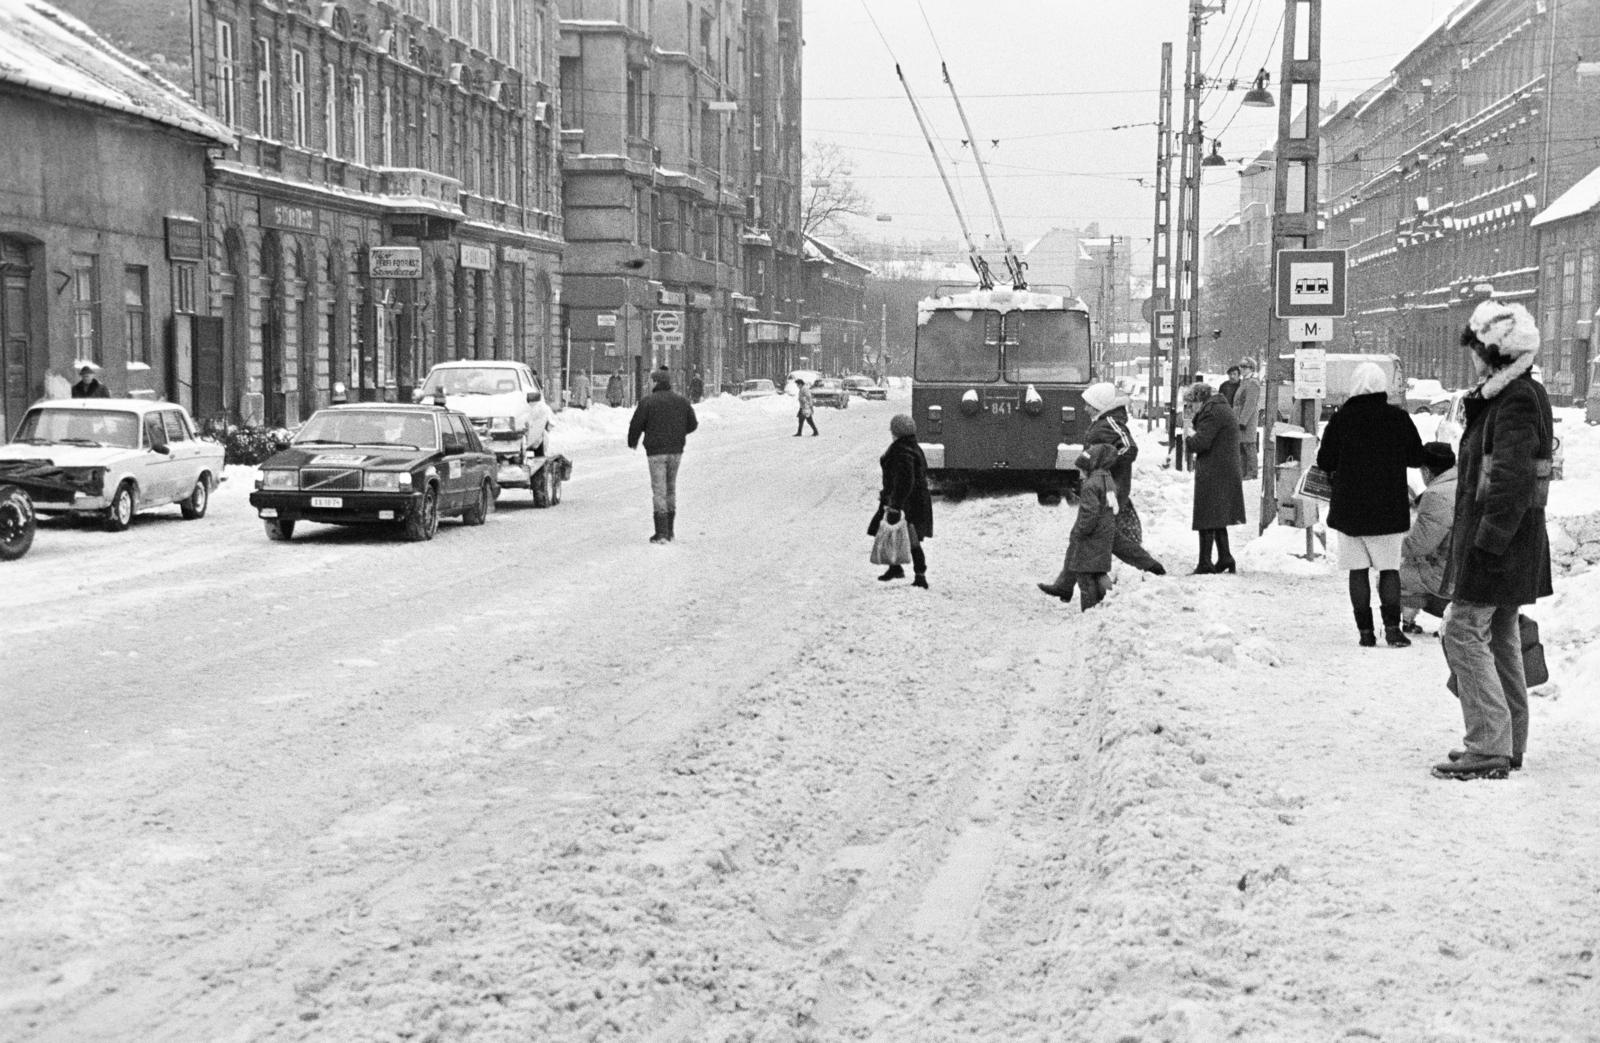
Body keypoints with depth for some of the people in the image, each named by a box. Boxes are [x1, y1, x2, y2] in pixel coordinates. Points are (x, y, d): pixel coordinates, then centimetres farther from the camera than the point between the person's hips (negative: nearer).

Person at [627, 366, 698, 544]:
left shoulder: (648, 402, -10)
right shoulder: (681, 401, 5)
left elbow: (636, 425, -7)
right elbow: (692, 424, 11)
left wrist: (632, 442, 12)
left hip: (656, 451, -5)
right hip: (676, 450, 5)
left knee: (659, 490, -3)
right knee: (671, 489, 16)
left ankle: (661, 533, -9)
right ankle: (669, 531, 19)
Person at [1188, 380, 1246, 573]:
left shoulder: (1212, 412, -16)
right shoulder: (1225, 409, 17)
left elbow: (1200, 443, -21)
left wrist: (1188, 436, -2)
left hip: (1212, 474, -10)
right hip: (1228, 471, 10)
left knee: (1207, 520, -5)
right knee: (1217, 519, 17)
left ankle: (1205, 563, -3)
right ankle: (1225, 559, 19)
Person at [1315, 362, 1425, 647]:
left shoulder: (1341, 419, -7)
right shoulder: (1398, 418, -5)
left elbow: (1324, 461, -2)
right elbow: (1417, 457, 3)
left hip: (1350, 507, 0)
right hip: (1389, 509, 0)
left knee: (1358, 570, 6)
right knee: (1389, 568, 7)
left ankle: (1365, 630, 3)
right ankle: (1392, 626, -4)